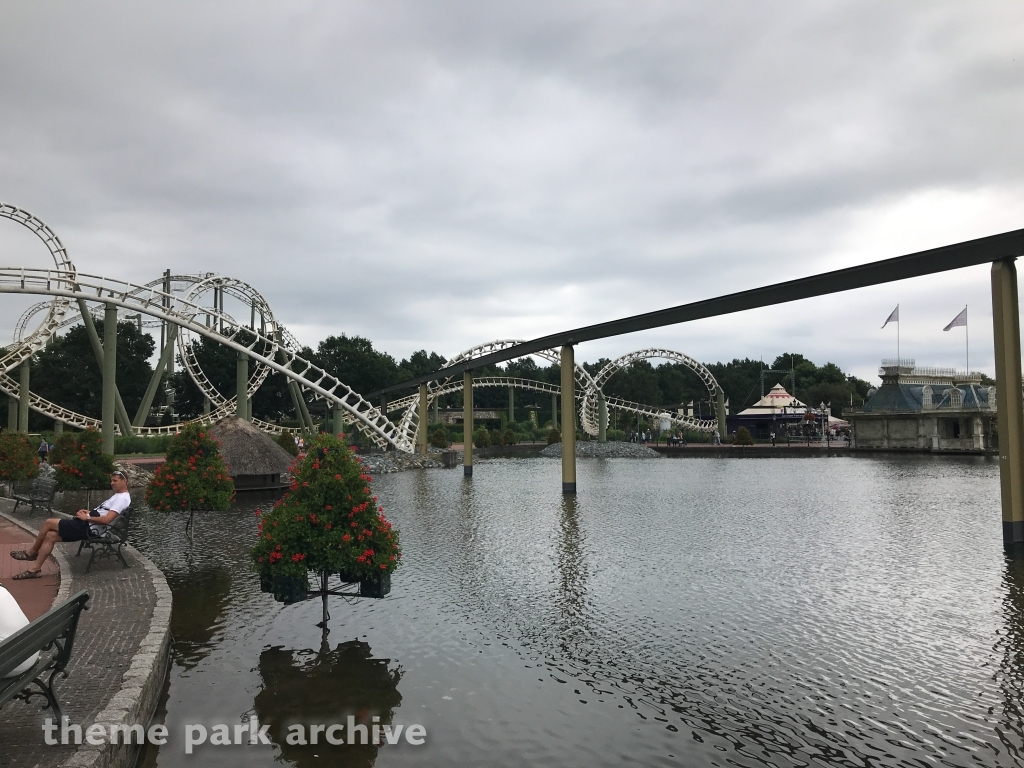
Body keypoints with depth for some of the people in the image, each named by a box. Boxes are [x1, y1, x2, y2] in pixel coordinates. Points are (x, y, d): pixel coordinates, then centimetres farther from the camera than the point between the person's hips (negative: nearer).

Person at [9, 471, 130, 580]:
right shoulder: (117, 496, 19)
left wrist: (87, 517, -16)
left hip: (89, 528, -10)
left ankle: (31, 552, 14)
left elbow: (106, 519, -27)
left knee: (49, 523, -5)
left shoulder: (122, 499, -16)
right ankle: (34, 569, 5)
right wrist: (89, 512, 9)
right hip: (87, 526, 10)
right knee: (50, 536, 2)